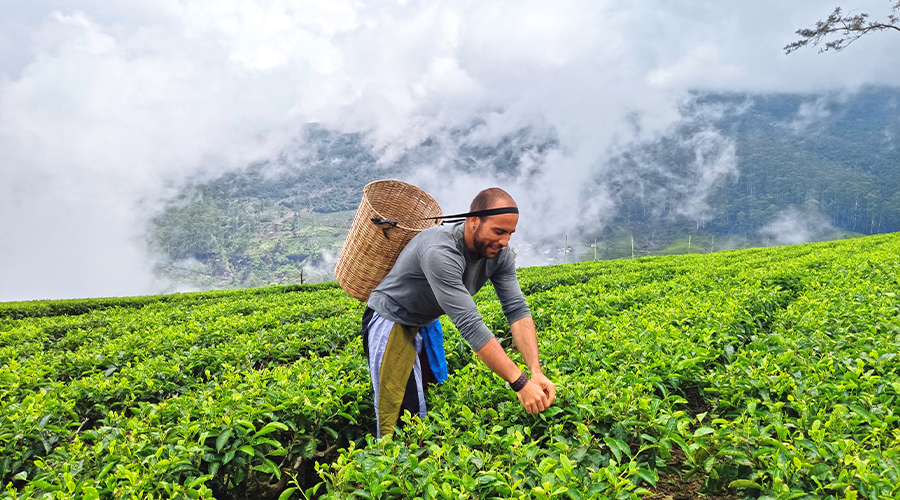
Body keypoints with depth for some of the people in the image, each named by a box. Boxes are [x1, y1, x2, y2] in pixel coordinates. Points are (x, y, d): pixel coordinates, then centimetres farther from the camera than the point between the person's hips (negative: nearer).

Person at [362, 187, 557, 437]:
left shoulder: (499, 254, -13)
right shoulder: (440, 252, -38)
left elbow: (517, 311, -17)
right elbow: (470, 324, -41)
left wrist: (536, 372, -31)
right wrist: (520, 383, -42)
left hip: (426, 323, 8)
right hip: (392, 322, -8)